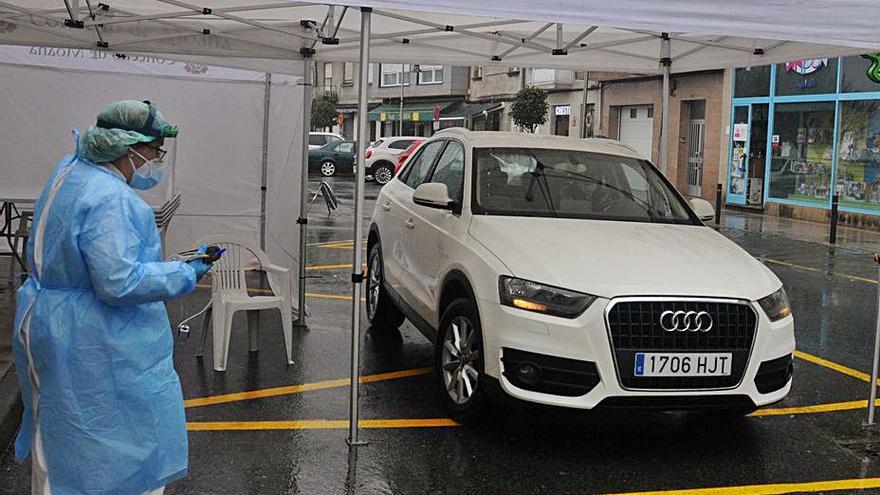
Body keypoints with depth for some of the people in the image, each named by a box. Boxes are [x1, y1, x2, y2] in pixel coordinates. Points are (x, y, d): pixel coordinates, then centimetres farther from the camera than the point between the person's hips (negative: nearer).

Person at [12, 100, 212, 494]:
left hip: (48, 325, 10)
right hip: (95, 342, -10)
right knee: (132, 436, 3)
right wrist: (186, 274, -20)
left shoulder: (70, 169, 6)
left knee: (60, 436, 23)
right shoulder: (109, 199, -26)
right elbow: (120, 282, -30)